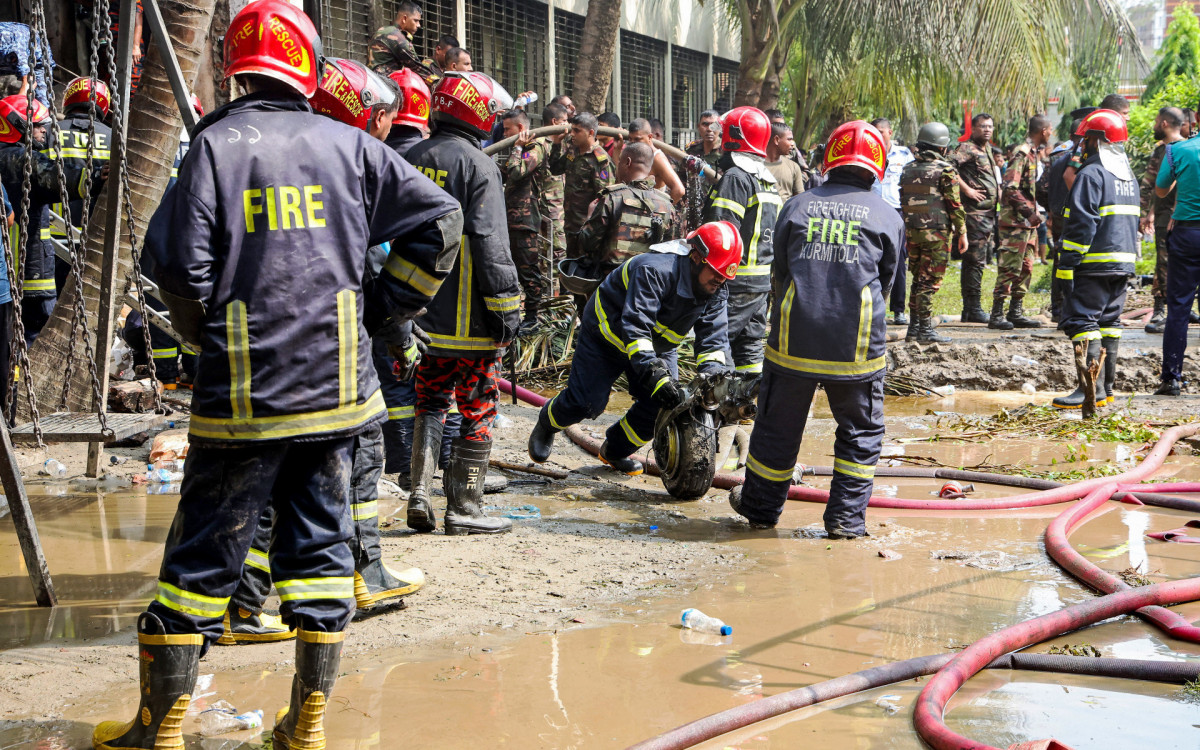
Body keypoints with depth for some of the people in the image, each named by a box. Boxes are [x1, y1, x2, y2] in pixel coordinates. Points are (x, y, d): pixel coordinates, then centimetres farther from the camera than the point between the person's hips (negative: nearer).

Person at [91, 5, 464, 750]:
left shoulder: (216, 143, -5)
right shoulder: (350, 145, 4)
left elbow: (182, 264, -11)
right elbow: (439, 219, 6)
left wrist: (203, 332, 8)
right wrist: (391, 311, 13)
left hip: (244, 392, -2)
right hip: (336, 383, 3)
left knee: (203, 552, 5)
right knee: (321, 543, 12)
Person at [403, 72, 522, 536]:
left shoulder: (411, 160, 10)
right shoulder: (477, 166, -12)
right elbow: (489, 243, -17)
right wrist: (506, 306, -13)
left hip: (421, 311, 7)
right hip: (469, 318, -7)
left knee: (430, 402, 17)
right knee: (477, 410, 3)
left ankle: (419, 496, 9)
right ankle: (463, 508, 6)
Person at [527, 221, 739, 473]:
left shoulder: (716, 291, -15)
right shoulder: (655, 270, -38)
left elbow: (713, 339, -13)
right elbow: (635, 328, -44)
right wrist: (655, 375, -53)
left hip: (657, 346, 6)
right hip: (607, 336, -6)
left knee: (665, 406, -8)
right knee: (586, 402, -9)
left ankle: (615, 451, 18)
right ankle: (547, 424, 27)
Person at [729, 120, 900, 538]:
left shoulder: (797, 206, 6)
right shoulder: (887, 217, 3)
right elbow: (885, 283, 12)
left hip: (793, 339, 1)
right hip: (857, 346, -1)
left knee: (778, 426, 15)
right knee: (861, 431, 14)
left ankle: (761, 508, 29)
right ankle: (846, 518, 11)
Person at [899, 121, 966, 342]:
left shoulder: (908, 169, 10)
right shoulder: (944, 170, -10)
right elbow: (954, 204, -10)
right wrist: (962, 233, -4)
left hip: (912, 231, 6)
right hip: (937, 233, -6)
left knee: (918, 279, 14)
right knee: (930, 281, -4)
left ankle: (914, 326, 16)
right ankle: (925, 329, -4)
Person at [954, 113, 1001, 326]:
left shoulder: (986, 150, 21)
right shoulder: (967, 148, -8)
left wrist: (998, 191, 18)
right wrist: (967, 189, -22)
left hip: (989, 213, 10)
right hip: (975, 212, -10)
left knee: (980, 259, 11)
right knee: (975, 260, -9)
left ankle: (970, 309, 16)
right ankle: (973, 309, -7)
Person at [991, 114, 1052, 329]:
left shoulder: (1032, 153, 16)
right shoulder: (1021, 153, -14)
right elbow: (1010, 188, -22)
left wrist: (1034, 212, 16)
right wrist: (1030, 212, -22)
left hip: (1028, 223, 10)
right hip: (1015, 222, -10)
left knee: (1025, 268, 11)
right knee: (1010, 268, -9)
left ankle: (1016, 313, 16)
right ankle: (997, 313, -7)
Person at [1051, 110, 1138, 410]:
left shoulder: (1091, 175, -13)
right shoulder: (1128, 175, 16)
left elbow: (1082, 224, -18)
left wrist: (1068, 263, -17)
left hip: (1095, 262, -9)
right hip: (1123, 262, 9)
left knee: (1083, 322, -8)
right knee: (1109, 322, 14)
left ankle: (1092, 389, -13)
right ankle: (1108, 386, 18)